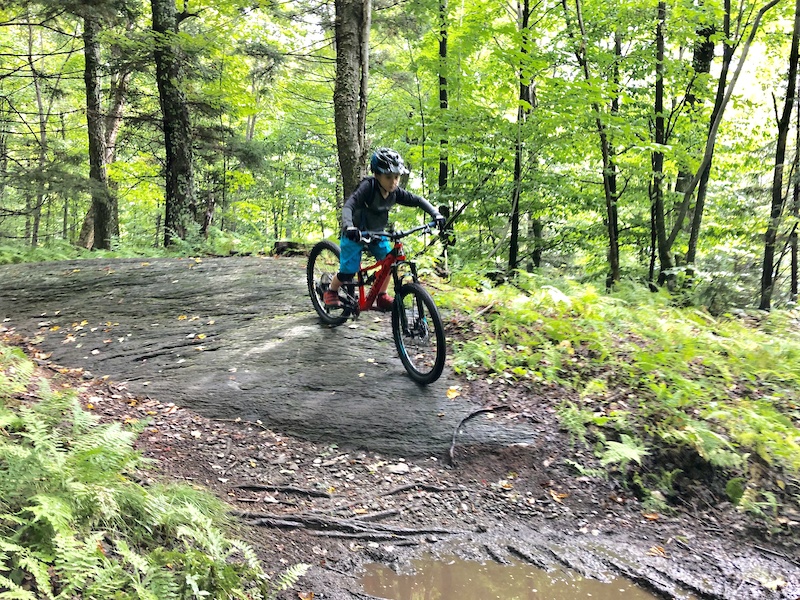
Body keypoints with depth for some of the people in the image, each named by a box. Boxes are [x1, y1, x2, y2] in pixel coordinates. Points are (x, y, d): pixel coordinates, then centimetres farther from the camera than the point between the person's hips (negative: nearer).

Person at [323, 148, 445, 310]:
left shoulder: (396, 192, -13)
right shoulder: (368, 187, -29)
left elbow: (418, 200, -4)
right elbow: (348, 206, -39)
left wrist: (436, 214, -19)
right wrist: (348, 227, -57)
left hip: (377, 233, 5)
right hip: (355, 234, -5)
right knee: (348, 272, -9)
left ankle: (382, 296, 5)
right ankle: (331, 292, 21)